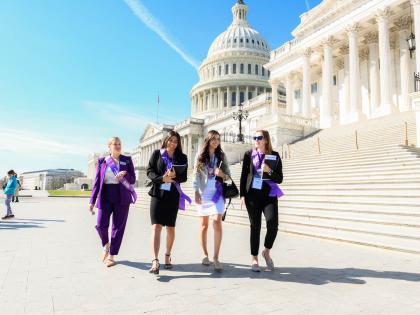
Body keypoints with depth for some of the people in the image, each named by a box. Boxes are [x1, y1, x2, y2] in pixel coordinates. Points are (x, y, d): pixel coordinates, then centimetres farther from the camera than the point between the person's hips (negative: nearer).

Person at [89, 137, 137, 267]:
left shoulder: (127, 160, 5)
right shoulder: (102, 161, 7)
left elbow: (133, 180, 3)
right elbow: (97, 182, 6)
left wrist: (125, 174, -18)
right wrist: (92, 201, 1)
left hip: (122, 197, 0)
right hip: (105, 196, 1)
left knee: (118, 226, 1)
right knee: (101, 225, -8)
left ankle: (111, 256, 15)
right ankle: (106, 245, 26)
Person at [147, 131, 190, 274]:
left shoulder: (182, 157, 9)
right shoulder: (157, 153, 7)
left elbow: (184, 177, 4)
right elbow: (150, 171, 0)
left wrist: (174, 176, -18)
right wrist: (162, 178, -18)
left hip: (173, 195, 2)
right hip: (158, 193, -2)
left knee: (170, 228, 11)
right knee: (156, 227, -11)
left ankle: (168, 256, 30)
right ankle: (155, 261, -14)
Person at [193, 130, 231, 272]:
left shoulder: (221, 156, 9)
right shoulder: (200, 156, 6)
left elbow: (228, 175, 9)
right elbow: (196, 175, 2)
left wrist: (222, 174, -13)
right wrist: (196, 193, -6)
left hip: (217, 193, 0)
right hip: (203, 194, 0)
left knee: (217, 221, -15)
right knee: (204, 225, 6)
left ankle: (216, 257, -10)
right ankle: (205, 255, 18)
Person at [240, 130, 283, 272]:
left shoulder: (274, 156, 4)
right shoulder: (249, 155, 6)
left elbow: (279, 179, 4)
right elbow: (244, 176, 6)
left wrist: (269, 171, -14)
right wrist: (242, 195, -1)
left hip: (269, 196, 0)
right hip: (253, 196, 0)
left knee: (273, 223, -16)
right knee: (255, 226, 2)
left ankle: (267, 252, 10)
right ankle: (254, 258, 16)